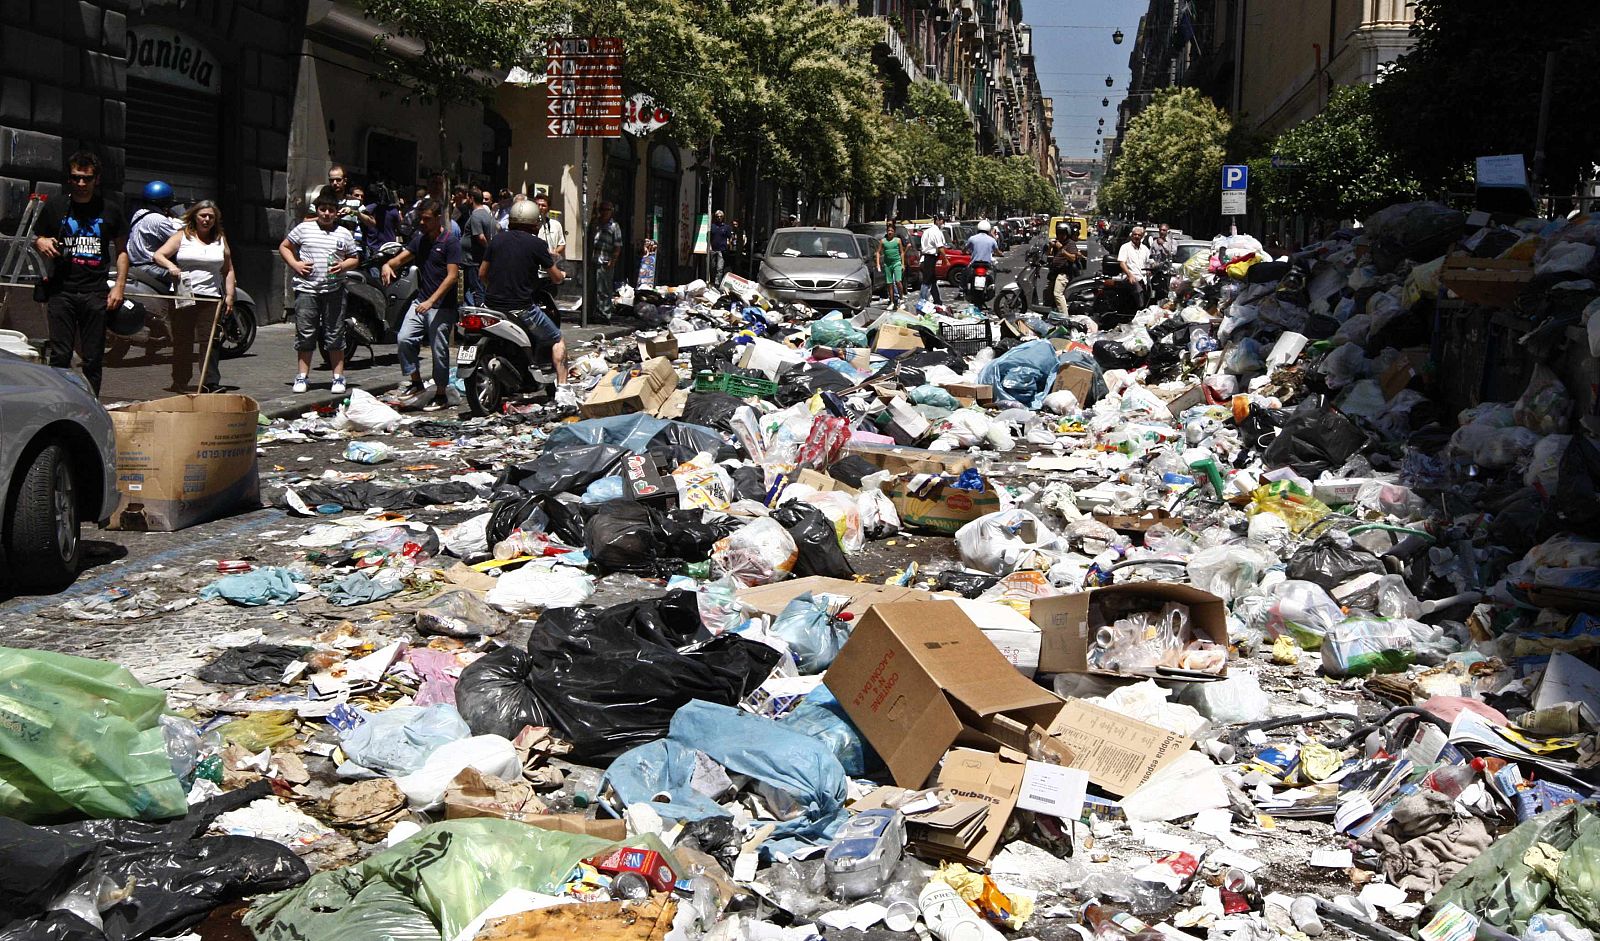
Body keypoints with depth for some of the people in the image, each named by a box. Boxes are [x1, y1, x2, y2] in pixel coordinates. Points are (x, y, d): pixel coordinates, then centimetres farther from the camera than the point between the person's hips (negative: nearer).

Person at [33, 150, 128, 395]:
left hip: (95, 292, 0)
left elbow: (122, 250, 12)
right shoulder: (54, 206, 8)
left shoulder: (110, 210, 8)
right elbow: (37, 240, 15)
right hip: (61, 290, 0)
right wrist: (40, 243, -10)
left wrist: (119, 286, 2)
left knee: (93, 359, 3)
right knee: (60, 356, -4)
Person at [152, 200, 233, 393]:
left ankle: (211, 383, -2)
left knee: (209, 341, -3)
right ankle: (180, 383, 7)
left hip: (211, 297, 2)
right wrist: (170, 265, -23)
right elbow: (158, 255, -1)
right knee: (182, 341, 2)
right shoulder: (182, 236, 7)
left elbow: (228, 270, 18)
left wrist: (229, 294, 8)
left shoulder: (220, 240, 15)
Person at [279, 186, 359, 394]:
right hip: (306, 289, 0)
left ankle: (338, 377, 8)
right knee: (305, 334, 3)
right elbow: (284, 247, 14)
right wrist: (294, 264, -2)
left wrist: (343, 265, -7)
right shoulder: (303, 228, 7)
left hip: (334, 290, 0)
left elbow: (355, 258, 14)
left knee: (335, 335, 2)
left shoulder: (344, 234, 9)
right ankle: (302, 376, 11)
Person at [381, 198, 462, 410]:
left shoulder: (450, 241, -10)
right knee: (405, 339, -5)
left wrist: (431, 301, -21)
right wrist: (388, 264, -17)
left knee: (439, 351, -1)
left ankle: (441, 394, 10)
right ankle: (416, 382, 10)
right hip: (421, 301, 7)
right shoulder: (420, 239, 13)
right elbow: (402, 257, 8)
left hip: (442, 306, -7)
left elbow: (452, 276, -16)